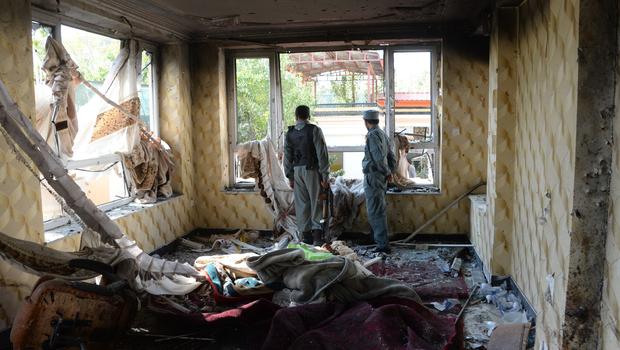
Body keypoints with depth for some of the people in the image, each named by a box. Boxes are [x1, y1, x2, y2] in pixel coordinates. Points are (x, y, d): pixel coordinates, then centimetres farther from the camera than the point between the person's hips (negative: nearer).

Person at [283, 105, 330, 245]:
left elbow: (287, 156, 9)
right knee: (316, 202, 0)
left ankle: (306, 235, 10)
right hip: (312, 170, -3)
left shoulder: (289, 133, 7)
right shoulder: (314, 130, -6)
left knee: (301, 204, 7)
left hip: (297, 171, 4)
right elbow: (322, 154, -10)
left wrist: (290, 176, 15)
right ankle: (317, 234, -7)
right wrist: (325, 176, -7)